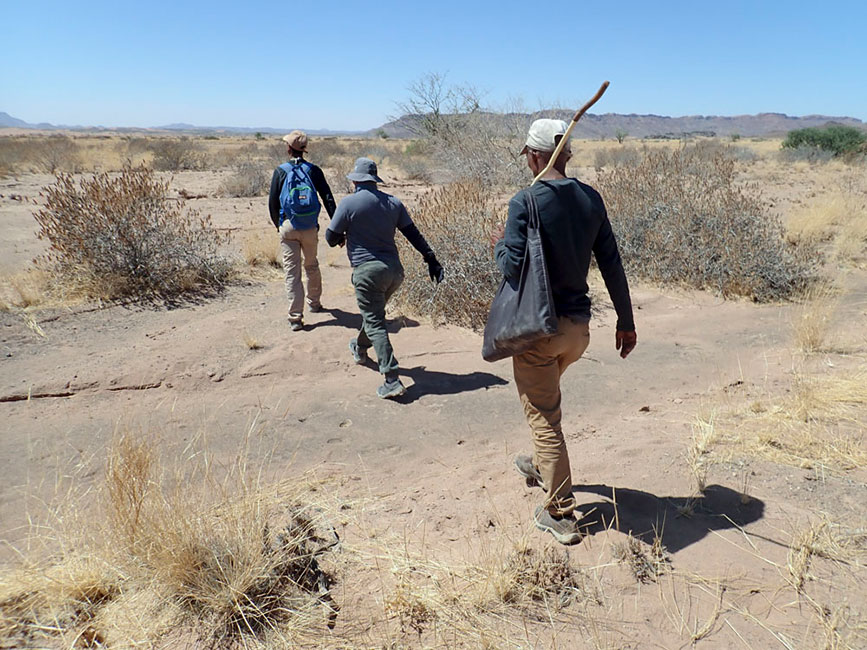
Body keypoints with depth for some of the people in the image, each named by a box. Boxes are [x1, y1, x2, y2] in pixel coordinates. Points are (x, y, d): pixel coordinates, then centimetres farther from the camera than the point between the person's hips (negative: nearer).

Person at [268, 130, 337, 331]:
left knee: (292, 272, -1)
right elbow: (328, 199, -3)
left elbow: (273, 203, 0)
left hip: (288, 228, -2)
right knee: (312, 266, 21)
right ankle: (314, 303, 38)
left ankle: (296, 317, -8)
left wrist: (278, 225, 16)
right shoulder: (313, 170, 1)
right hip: (310, 228, 2)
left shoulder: (280, 171, -2)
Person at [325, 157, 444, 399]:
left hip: (367, 270, -6)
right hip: (394, 270, 6)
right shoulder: (393, 203, 7)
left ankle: (392, 381, -13)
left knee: (375, 323, -5)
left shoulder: (349, 203, -7)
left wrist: (341, 238, 23)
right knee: (374, 313, 28)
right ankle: (360, 349, 54)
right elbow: (413, 234, 7)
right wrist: (431, 259, 11)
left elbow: (331, 237, -1)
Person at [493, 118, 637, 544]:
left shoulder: (525, 202, -14)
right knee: (546, 396, 29)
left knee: (543, 417, 4)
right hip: (579, 326, 7)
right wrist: (626, 321, 12)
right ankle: (542, 466, 48)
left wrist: (500, 244, 4)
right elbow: (612, 264, 5)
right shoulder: (591, 199, 3)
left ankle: (560, 514, 11)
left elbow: (512, 266, -18)